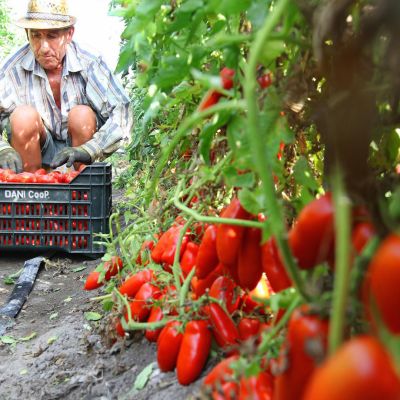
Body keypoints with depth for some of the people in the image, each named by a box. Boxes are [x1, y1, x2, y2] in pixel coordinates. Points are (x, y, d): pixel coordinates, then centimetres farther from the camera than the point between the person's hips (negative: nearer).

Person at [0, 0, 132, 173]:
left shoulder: (89, 63, -19)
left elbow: (121, 114, -27)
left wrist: (87, 150, -39)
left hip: (77, 145, -1)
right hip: (37, 151, 1)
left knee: (82, 115, -28)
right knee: (24, 115, -27)